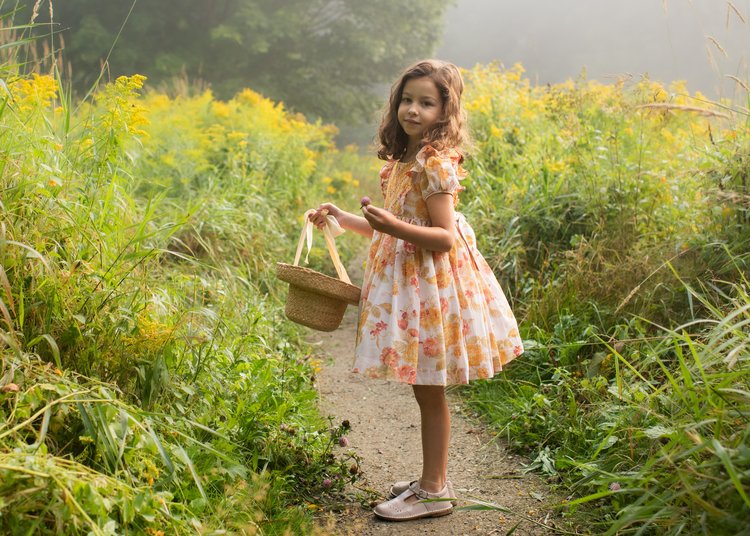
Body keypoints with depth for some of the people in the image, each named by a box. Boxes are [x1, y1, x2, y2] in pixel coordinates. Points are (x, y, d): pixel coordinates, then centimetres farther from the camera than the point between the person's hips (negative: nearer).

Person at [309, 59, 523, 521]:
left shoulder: (435, 163, -17)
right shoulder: (402, 159, 11)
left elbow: (444, 237, -19)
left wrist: (394, 226, -31)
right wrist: (342, 217, 19)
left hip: (431, 284, -9)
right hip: (406, 280, 9)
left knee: (430, 391, 0)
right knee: (426, 390, 16)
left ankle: (435, 492, 12)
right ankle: (433, 478, 28)